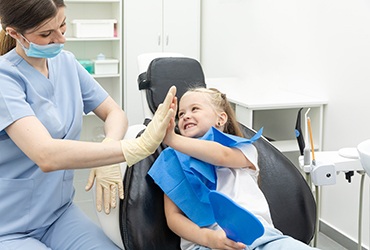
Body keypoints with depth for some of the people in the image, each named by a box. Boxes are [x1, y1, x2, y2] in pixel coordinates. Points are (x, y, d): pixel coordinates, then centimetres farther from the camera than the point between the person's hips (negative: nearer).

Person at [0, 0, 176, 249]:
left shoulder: (66, 63, 1)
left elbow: (115, 113, 3)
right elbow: (46, 155, -32)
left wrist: (108, 151, -19)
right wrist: (139, 147, -36)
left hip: (60, 214, 6)